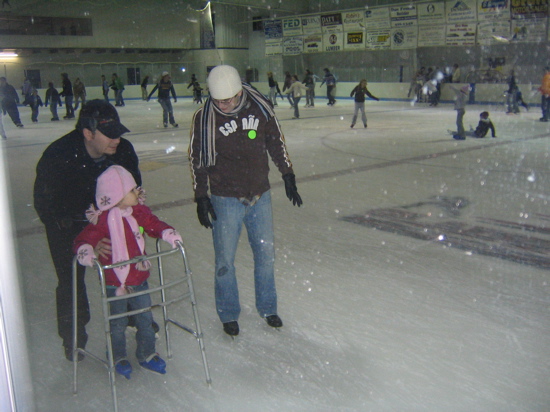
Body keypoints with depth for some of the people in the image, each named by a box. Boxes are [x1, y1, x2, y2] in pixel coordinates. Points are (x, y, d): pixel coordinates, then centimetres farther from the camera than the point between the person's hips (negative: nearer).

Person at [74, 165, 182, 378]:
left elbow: (154, 224, 3)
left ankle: (147, 354, 36)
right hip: (115, 283, -5)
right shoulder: (103, 220, -19)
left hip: (139, 279, 5)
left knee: (145, 319, 16)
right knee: (117, 324, 11)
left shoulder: (139, 212, -3)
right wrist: (85, 251, -40)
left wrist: (169, 234, -16)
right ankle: (118, 358, 34)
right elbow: (85, 239, -19)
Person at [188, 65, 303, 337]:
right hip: (225, 200, -2)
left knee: (266, 253, 13)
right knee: (225, 260, 5)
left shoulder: (260, 109, -6)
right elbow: (197, 159, -2)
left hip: (260, 196, 2)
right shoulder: (204, 118, -11)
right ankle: (228, 314, 26)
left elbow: (276, 143, 8)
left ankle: (267, 307, 33)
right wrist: (201, 197, -3)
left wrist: (287, 176, 10)